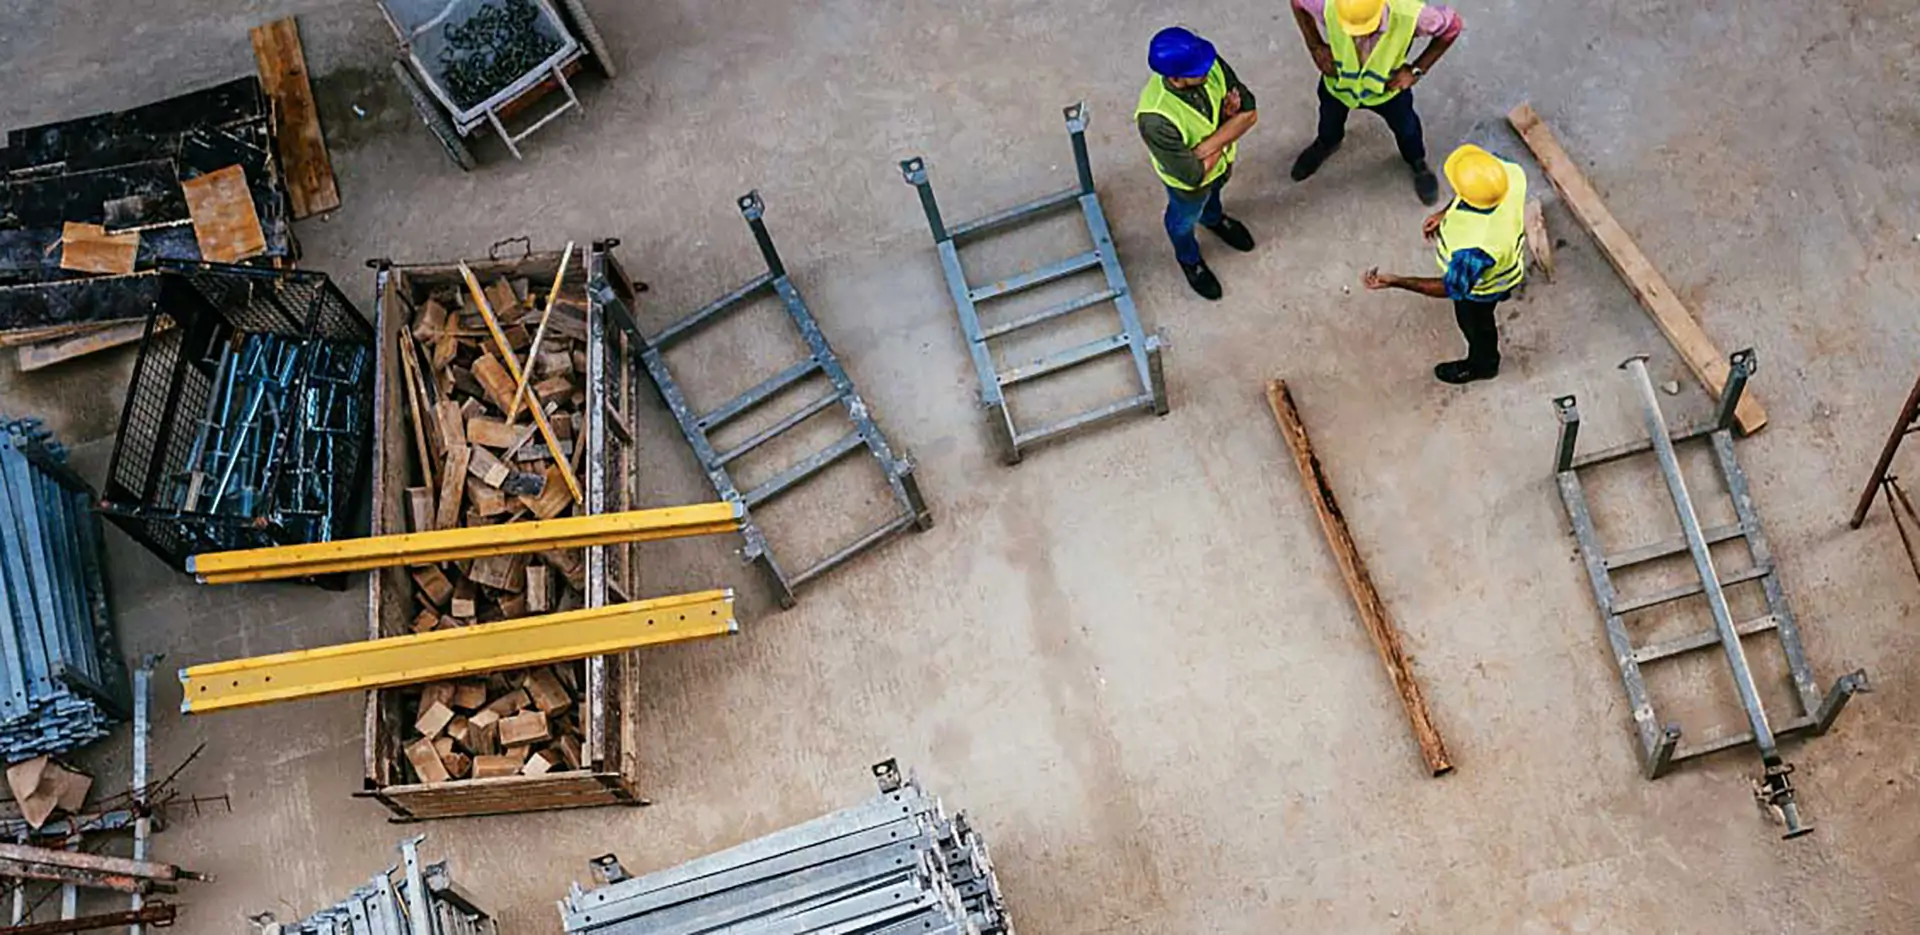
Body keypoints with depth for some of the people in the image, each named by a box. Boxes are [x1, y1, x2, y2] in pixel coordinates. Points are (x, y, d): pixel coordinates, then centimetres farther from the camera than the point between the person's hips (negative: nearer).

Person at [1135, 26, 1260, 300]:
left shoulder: (1211, 65, -32)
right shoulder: (1156, 120, -47)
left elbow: (1249, 113, -22)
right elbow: (1194, 175, -37)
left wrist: (1208, 146, -35)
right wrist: (1227, 121, -25)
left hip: (1223, 159, 5)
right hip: (1188, 182, -4)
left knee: (1214, 191, 38)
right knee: (1185, 220, 29)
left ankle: (1213, 219, 73)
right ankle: (1189, 259, 62)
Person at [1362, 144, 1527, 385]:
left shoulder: (1474, 247, -51)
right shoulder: (1509, 172, -35)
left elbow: (1453, 288, -32)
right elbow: (1482, 189, -9)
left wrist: (1394, 282, -34)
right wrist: (1446, 213, -5)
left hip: (1481, 287, -6)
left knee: (1475, 322, 28)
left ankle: (1483, 364, 61)